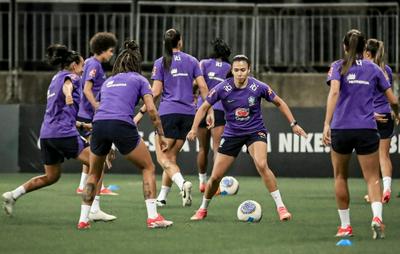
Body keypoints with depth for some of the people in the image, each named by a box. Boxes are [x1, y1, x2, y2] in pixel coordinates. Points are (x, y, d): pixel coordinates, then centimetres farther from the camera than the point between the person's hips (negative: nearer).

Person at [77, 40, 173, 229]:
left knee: (94, 174, 24)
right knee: (148, 168, 12)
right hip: (122, 125, -4)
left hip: (98, 124, 4)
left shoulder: (108, 82, 30)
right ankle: (152, 217, 3)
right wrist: (161, 135, 10)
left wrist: (107, 147, 40)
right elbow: (151, 109, 5)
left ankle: (83, 219, 17)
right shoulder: (139, 80, 17)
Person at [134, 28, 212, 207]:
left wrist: (141, 112, 0)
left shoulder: (160, 63, -1)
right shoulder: (191, 61, 8)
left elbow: (156, 92, -6)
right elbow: (203, 87, 2)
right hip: (188, 113, 4)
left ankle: (182, 183, -30)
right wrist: (210, 111, 7)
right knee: (171, 156, 12)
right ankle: (162, 197, 12)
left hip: (168, 112, -4)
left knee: (162, 157, -5)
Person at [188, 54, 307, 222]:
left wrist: (293, 124, 1)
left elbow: (279, 103, 2)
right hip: (232, 133, 2)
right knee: (215, 177, 0)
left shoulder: (258, 87, -14)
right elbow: (204, 107, -1)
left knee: (262, 165, -29)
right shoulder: (223, 88, -14)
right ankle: (203, 209, 27)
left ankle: (280, 207, -21)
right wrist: (194, 129, -13)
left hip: (255, 131, -2)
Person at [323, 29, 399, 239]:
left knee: (340, 177, 17)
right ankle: (377, 216, -26)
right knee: (372, 177, 1)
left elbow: (334, 92, -15)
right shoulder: (373, 69, 9)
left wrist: (327, 124, -21)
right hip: (367, 129, 0)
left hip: (341, 128, 0)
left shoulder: (338, 67, 2)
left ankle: (345, 225, 18)